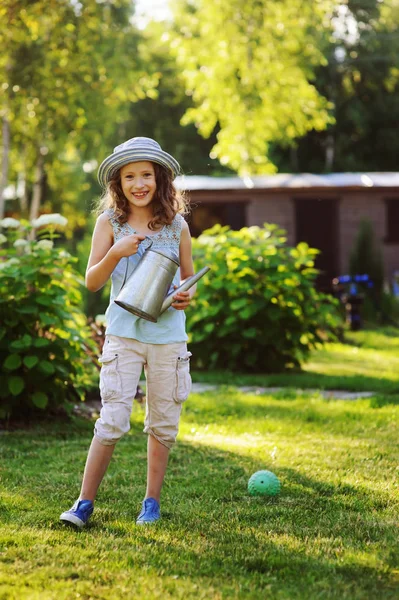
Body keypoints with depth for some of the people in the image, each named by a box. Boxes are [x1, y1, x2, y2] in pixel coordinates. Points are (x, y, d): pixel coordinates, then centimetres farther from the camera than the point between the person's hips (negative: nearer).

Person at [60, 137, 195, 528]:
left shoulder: (176, 225, 5)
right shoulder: (110, 222, 1)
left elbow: (189, 279, 16)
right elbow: (92, 282, -1)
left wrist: (187, 296, -7)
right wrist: (116, 253, -17)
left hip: (169, 336, 2)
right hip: (123, 332, -2)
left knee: (163, 423, 9)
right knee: (113, 420, -8)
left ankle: (152, 502, 22)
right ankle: (84, 502, 1)